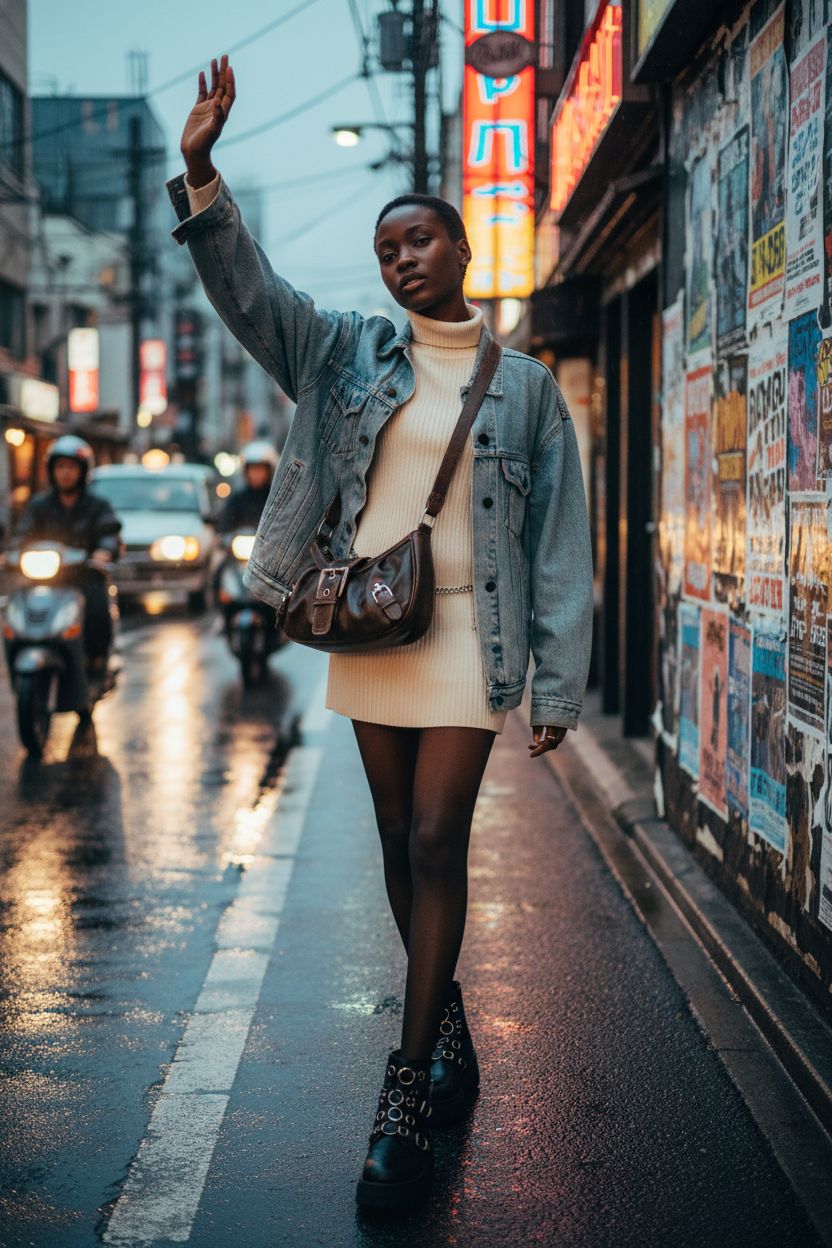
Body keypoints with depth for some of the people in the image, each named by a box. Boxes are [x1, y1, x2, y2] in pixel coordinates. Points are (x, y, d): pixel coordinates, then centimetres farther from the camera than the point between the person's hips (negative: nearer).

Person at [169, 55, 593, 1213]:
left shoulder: (526, 386, 4)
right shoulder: (349, 352, 9)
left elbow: (560, 545, 1)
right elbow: (246, 289, -3)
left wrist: (557, 684, -5)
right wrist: (201, 173, -19)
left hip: (469, 633, -3)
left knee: (437, 845, -8)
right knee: (401, 845, 11)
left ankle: (408, 1096, -3)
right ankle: (448, 1029, 29)